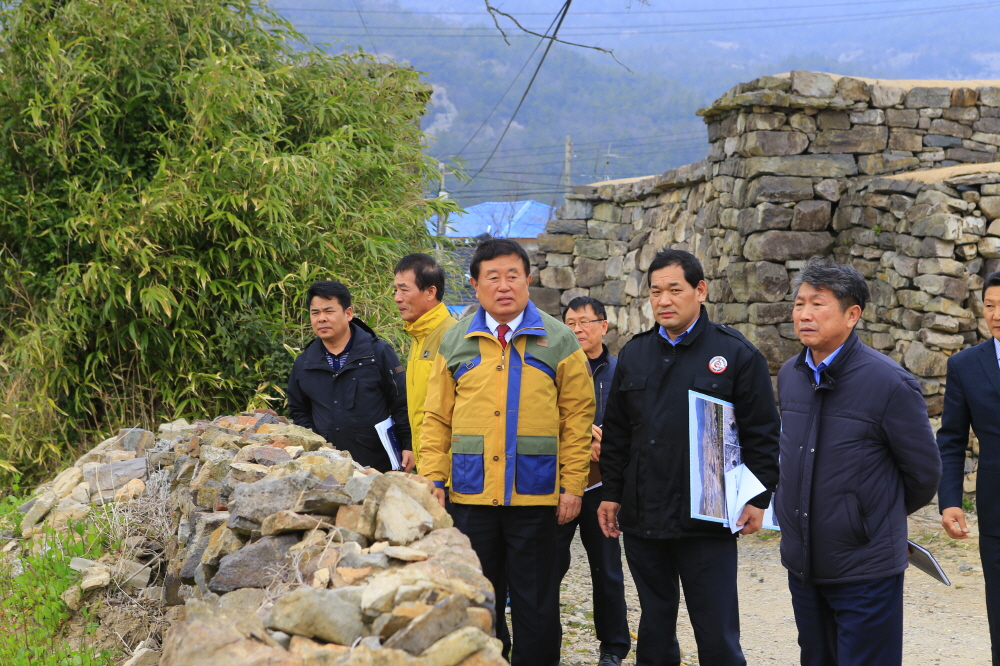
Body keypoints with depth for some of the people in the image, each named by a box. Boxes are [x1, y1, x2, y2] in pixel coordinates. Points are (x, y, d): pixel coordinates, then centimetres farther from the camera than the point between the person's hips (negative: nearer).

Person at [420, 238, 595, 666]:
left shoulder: (559, 342, 2)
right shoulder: (456, 342, 7)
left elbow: (577, 418, 1)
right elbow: (437, 418, 8)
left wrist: (573, 485, -4)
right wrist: (432, 481, 0)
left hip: (535, 496, -2)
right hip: (471, 495, 2)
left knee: (535, 602, 5)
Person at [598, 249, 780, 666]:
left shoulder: (735, 354, -2)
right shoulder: (634, 355, 11)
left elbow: (762, 433, -2)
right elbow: (616, 432, 15)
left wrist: (758, 498, -7)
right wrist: (611, 493, 10)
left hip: (708, 519, -4)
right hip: (643, 518, 4)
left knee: (717, 631, -1)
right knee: (655, 621, 14)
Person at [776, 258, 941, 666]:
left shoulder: (888, 383, -14)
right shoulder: (790, 375, 5)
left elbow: (924, 474, -5)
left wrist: (880, 519, 9)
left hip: (866, 570, -6)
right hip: (802, 562, 6)